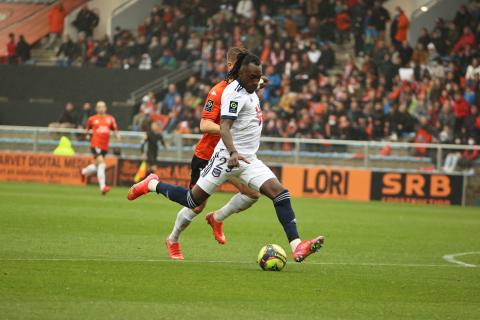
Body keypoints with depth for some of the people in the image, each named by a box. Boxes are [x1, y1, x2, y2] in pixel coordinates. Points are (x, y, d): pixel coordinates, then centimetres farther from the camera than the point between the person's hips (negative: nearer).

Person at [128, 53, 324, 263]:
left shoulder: (249, 91, 11)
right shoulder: (235, 93, -16)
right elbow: (224, 127, -28)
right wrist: (233, 153, -42)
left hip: (248, 159, 8)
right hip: (227, 157, -8)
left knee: (279, 192, -11)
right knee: (194, 200, -1)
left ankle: (296, 246, -21)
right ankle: (152, 185, 24)